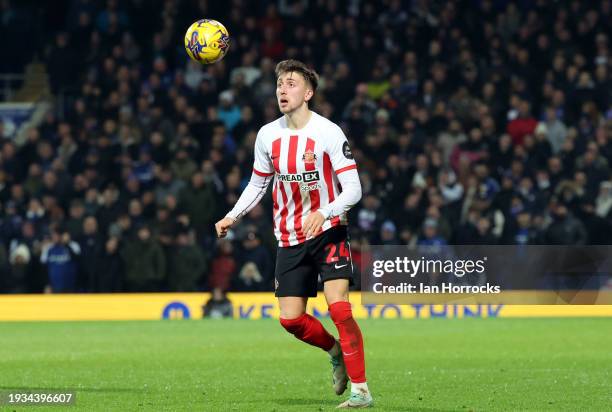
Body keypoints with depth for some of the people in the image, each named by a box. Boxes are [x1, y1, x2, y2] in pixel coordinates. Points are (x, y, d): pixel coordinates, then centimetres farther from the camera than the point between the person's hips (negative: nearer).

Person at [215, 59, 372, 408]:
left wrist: (323, 213, -31)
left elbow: (353, 189, -15)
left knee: (339, 307, -20)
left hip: (328, 232, -5)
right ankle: (336, 351, 32)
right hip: (290, 239, 5)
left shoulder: (328, 133, -13)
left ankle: (360, 390, -14)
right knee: (291, 319, 2)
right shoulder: (268, 135, 2)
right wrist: (233, 217, 3)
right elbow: (258, 184, 17)